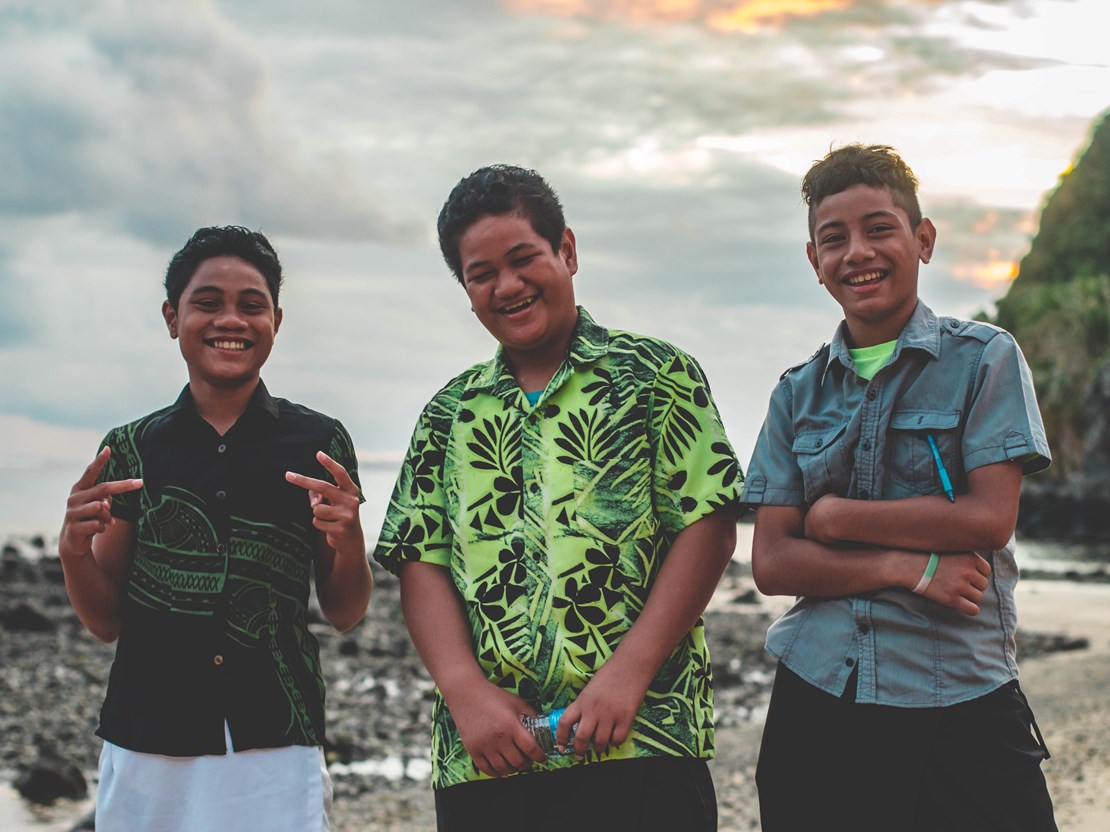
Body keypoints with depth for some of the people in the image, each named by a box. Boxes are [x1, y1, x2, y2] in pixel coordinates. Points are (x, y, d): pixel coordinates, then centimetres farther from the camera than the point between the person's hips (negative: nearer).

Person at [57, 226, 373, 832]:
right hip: (145, 752, 1)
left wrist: (348, 541, -13)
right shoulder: (132, 449, 6)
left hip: (276, 757, -1)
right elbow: (106, 621, 9)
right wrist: (74, 551, -11)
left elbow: (344, 614, 7)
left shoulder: (318, 443, 3)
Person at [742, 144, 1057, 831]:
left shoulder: (985, 358, 2)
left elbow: (990, 518, -9)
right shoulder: (798, 394, 10)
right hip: (816, 702, 3)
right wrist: (912, 567, -11)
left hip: (960, 705, -3)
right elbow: (771, 563, 2)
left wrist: (834, 517, -5)